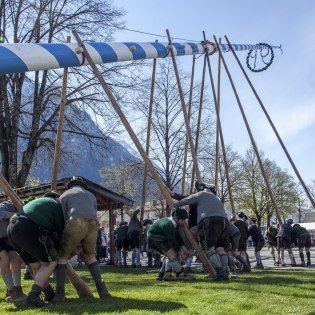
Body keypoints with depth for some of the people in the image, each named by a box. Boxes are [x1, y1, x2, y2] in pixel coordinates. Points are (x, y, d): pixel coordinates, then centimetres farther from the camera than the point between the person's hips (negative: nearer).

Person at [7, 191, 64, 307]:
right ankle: (32, 297, -9)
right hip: (28, 229, -9)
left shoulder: (37, 202, 37)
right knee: (50, 263, 1)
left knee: (37, 266, 19)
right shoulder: (56, 204, 15)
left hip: (12, 229, 9)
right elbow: (60, 229, 12)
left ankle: (50, 294, 28)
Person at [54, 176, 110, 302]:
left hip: (75, 224, -4)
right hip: (93, 226, 4)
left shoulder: (64, 195, 23)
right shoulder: (91, 196, 36)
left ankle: (59, 293, 7)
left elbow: (62, 220, 15)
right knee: (89, 256, 26)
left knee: (62, 256, 15)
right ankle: (102, 289, 16)